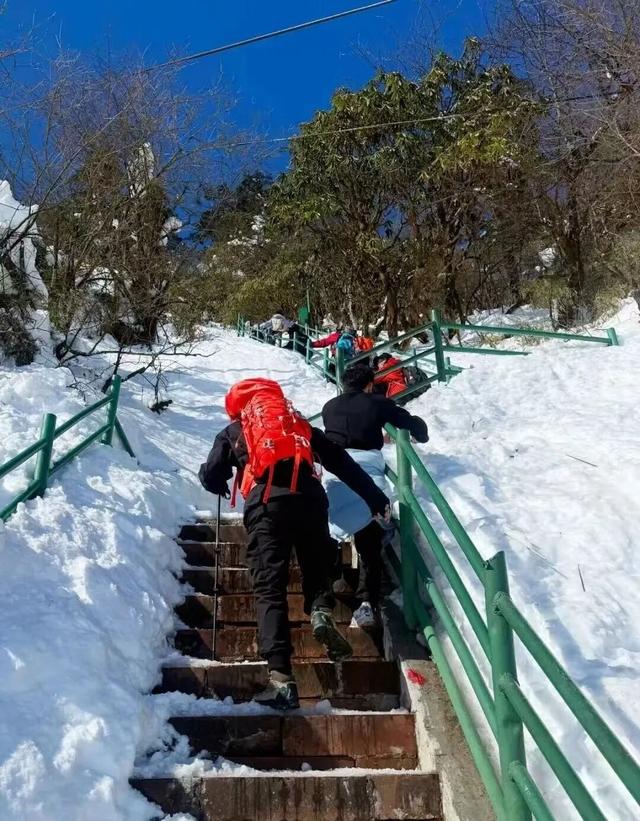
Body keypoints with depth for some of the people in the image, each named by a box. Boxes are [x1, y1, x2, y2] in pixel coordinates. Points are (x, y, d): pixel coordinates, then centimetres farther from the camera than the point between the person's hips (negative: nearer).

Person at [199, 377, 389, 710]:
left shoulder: (233, 431, 25)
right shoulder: (300, 424, 30)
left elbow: (211, 477, 16)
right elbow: (343, 462, 21)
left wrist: (223, 486, 40)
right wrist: (374, 496, 19)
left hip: (266, 502, -2)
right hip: (309, 496, 2)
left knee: (269, 589, -2)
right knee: (318, 567, 20)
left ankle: (281, 679, -13)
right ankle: (321, 612, -11)